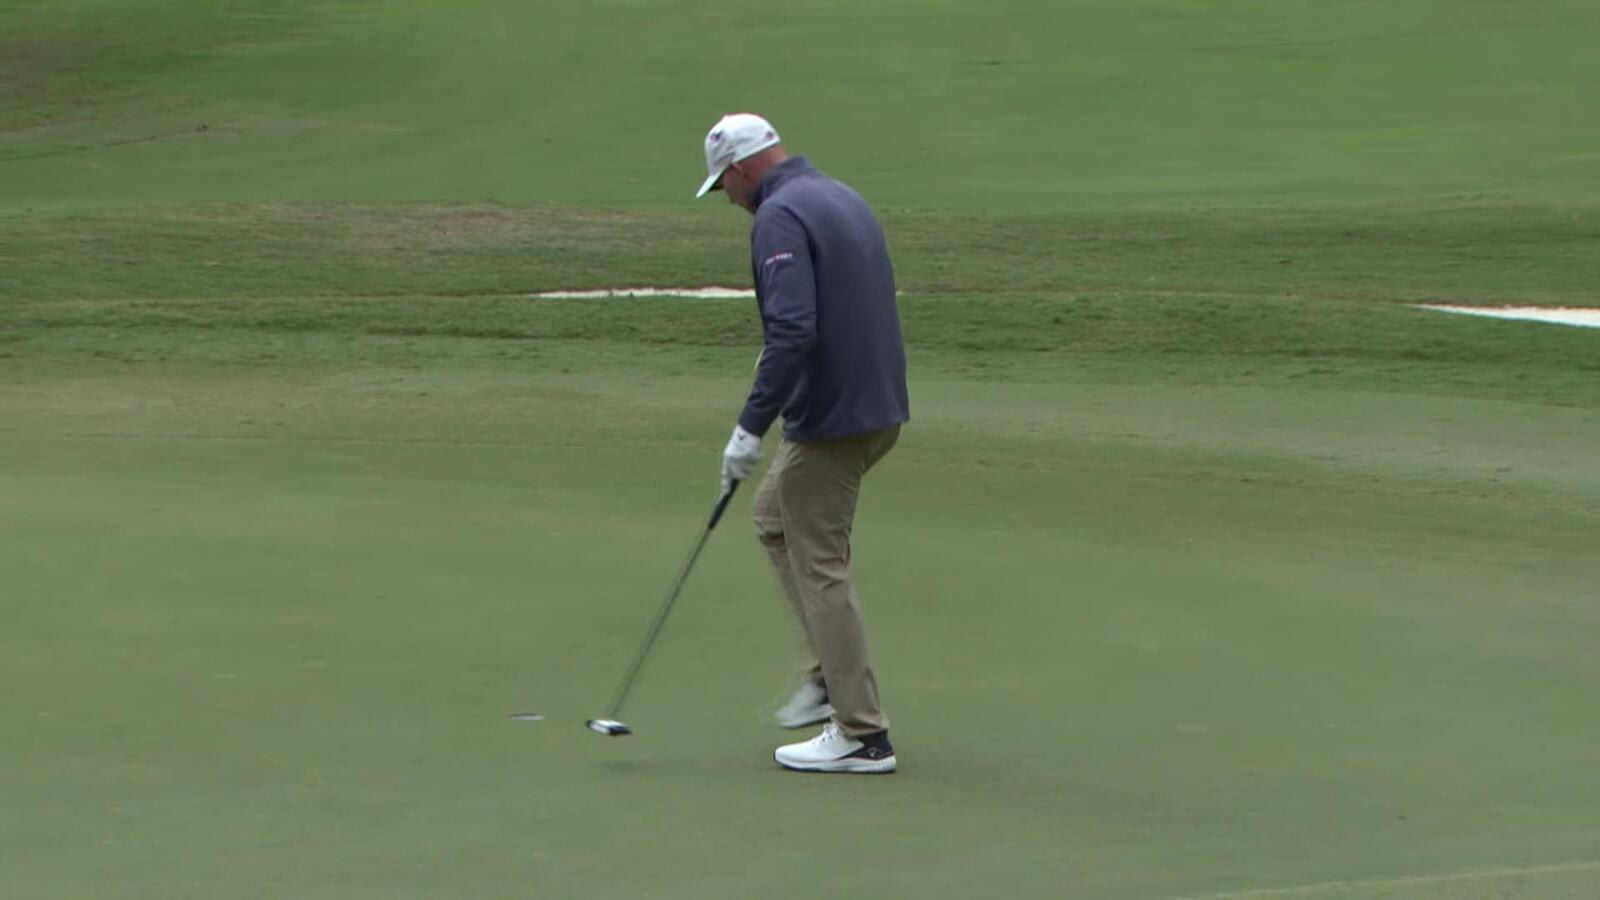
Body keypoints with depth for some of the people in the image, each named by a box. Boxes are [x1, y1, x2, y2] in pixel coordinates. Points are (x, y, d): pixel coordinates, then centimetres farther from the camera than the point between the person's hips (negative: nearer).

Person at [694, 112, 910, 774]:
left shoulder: (780, 216, -16)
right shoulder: (842, 198, 14)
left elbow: (792, 330, -27)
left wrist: (752, 426, -23)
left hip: (831, 418, -10)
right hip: (879, 407, 10)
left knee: (819, 565, -2)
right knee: (774, 517, 24)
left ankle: (862, 736, 2)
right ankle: (831, 675, 22)